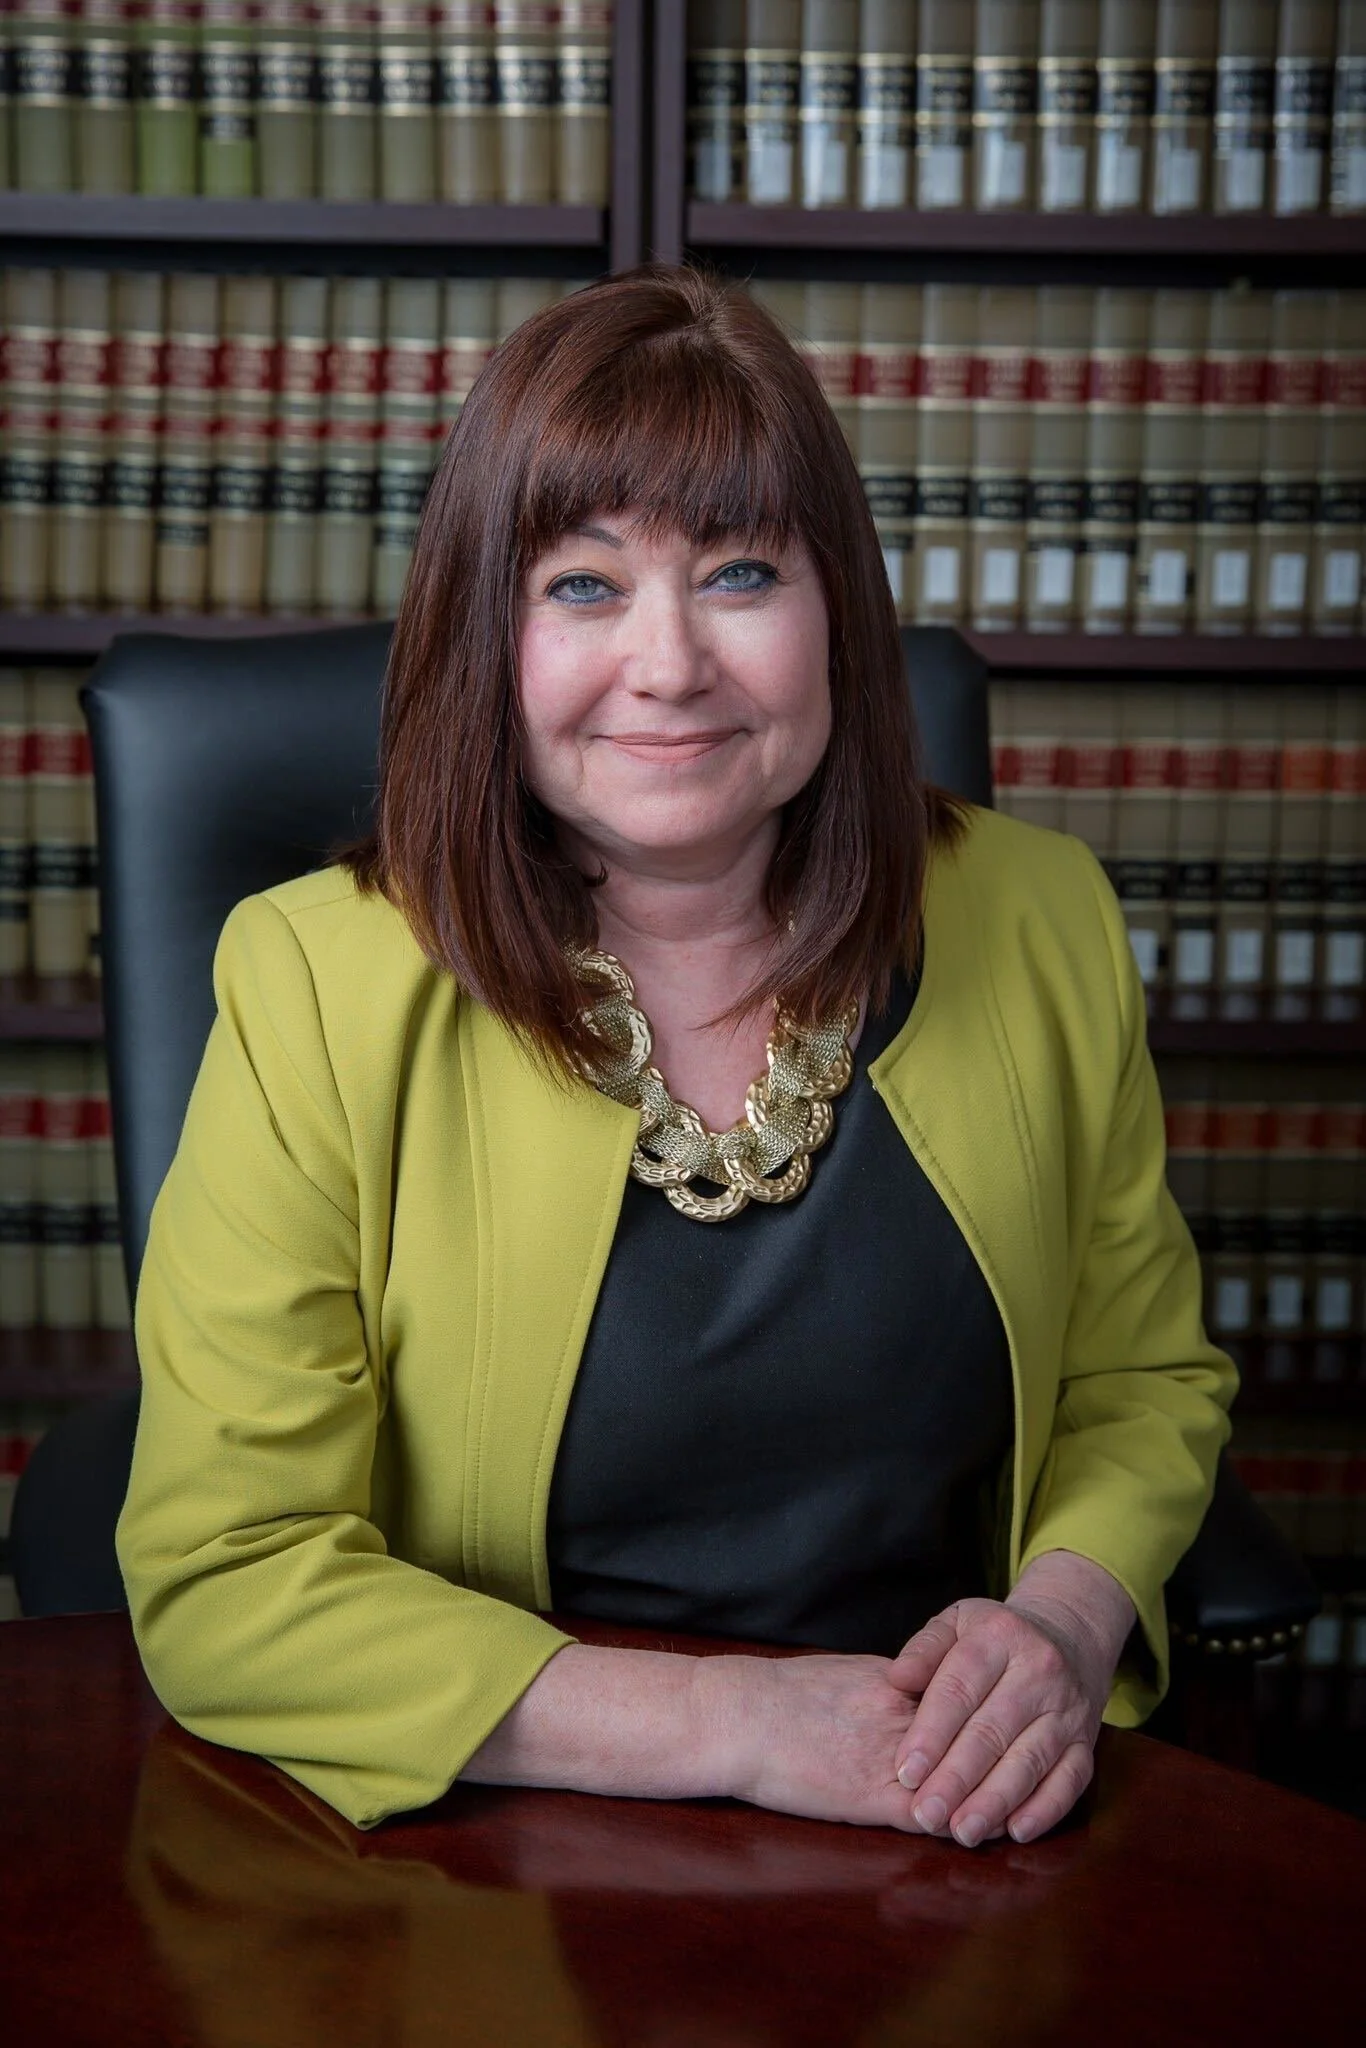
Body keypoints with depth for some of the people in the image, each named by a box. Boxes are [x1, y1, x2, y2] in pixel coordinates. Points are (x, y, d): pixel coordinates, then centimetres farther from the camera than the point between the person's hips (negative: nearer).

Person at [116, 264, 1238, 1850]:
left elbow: (1148, 1382, 11)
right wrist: (733, 1723, -20)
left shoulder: (1036, 927, -2)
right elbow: (219, 1578, -14)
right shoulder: (319, 987, -12)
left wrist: (1068, 1616, -10)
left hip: (962, 1864, 4)